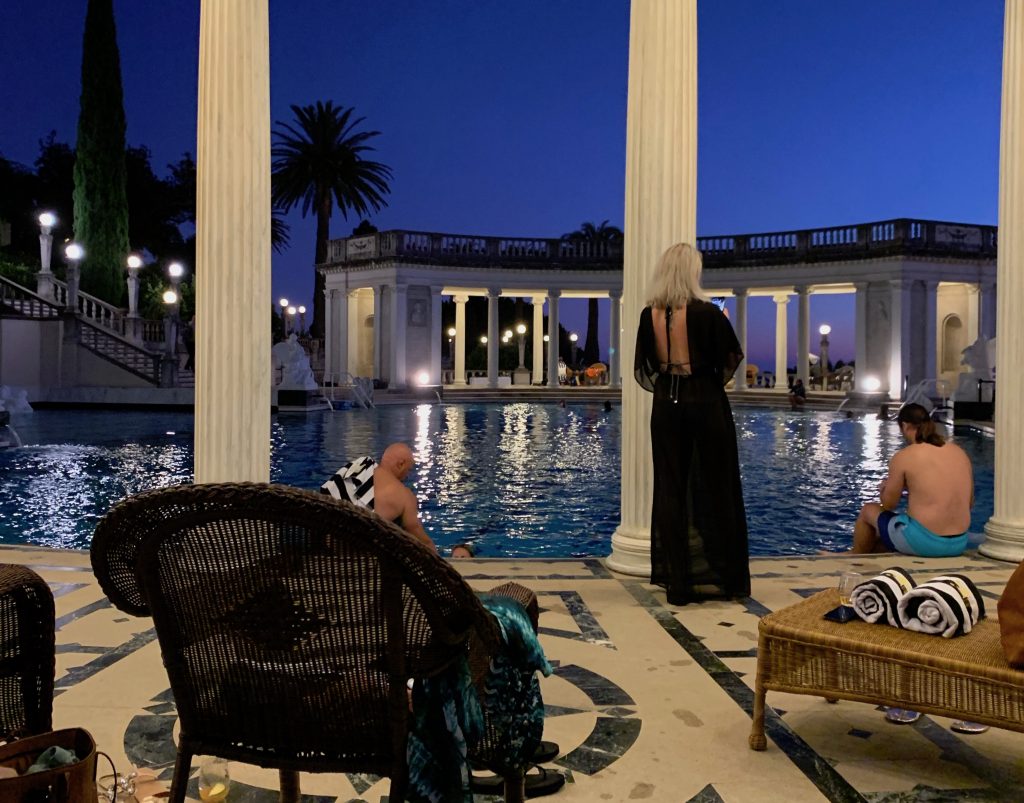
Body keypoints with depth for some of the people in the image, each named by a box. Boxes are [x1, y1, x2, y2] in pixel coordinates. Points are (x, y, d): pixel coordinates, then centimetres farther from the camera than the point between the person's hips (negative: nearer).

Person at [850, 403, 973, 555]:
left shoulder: (903, 457, -9)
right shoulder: (960, 452, 7)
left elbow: (888, 504, -1)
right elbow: (969, 502, 16)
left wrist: (884, 489, 21)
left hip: (922, 543, -6)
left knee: (868, 511, 23)